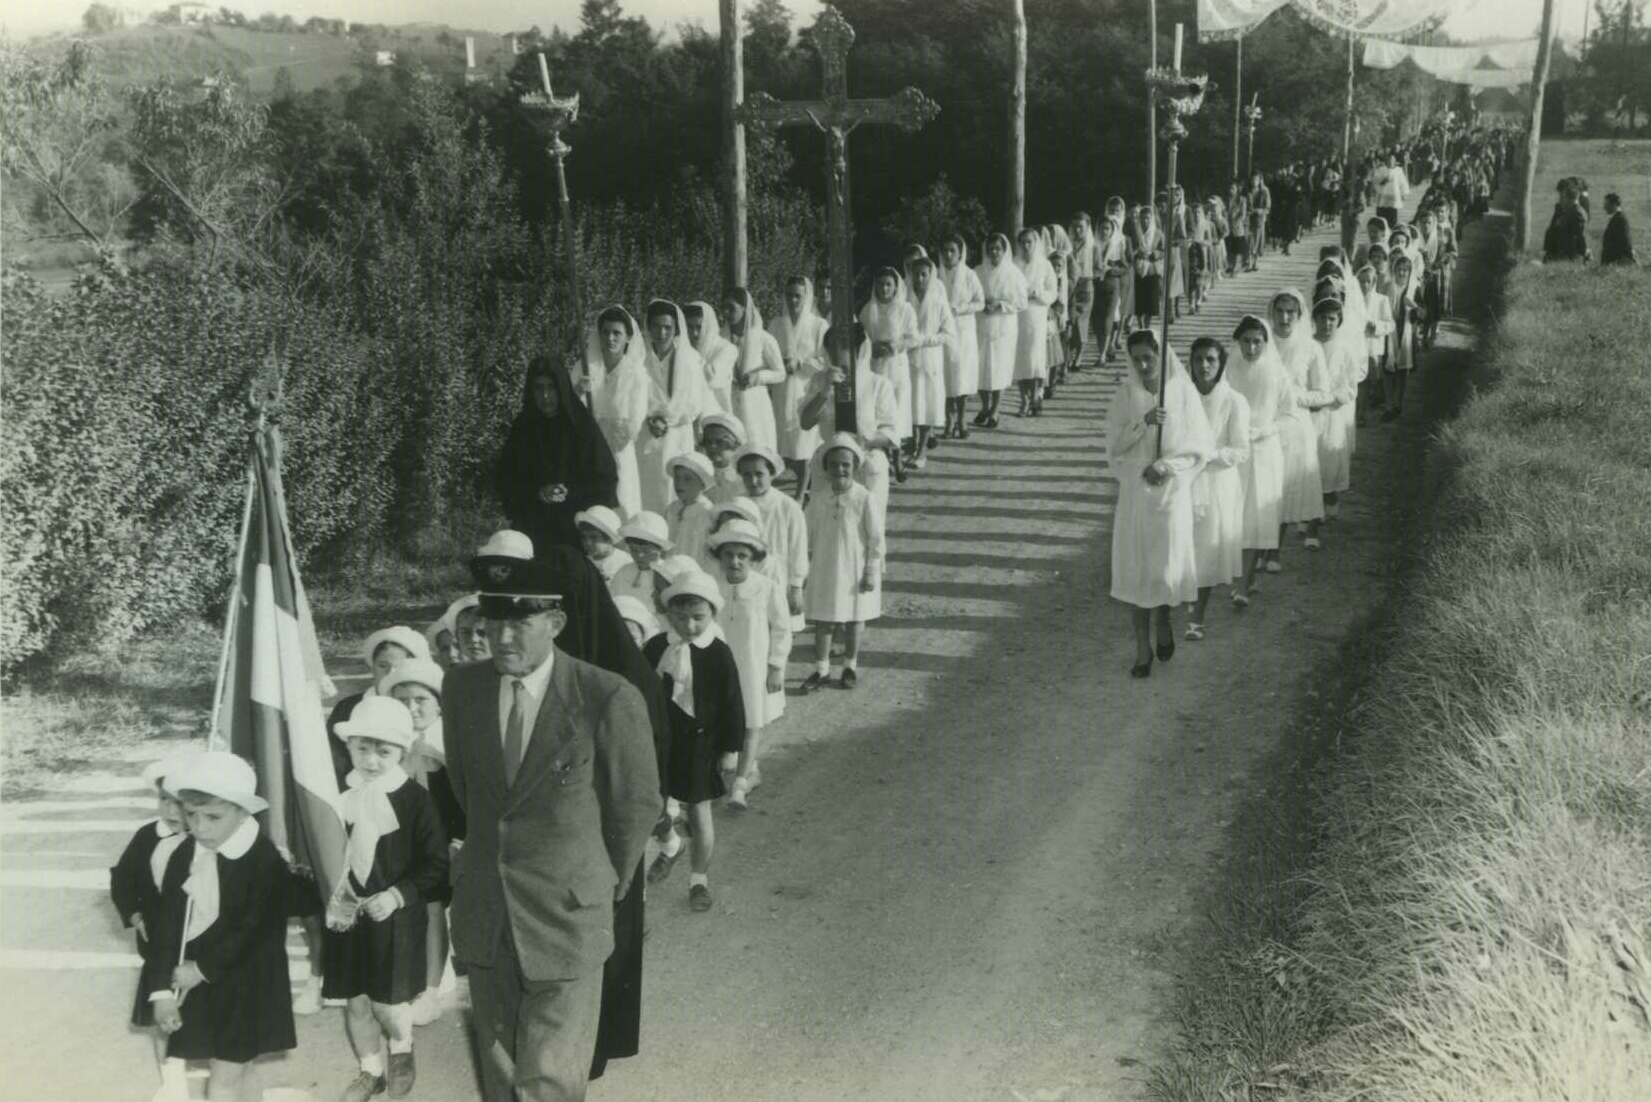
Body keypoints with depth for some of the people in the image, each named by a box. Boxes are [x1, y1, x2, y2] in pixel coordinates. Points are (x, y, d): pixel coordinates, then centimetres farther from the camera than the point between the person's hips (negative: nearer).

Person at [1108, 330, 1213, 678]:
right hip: (1134, 493, 1)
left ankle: (1164, 619, 35)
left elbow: (1201, 448, -5)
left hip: (1172, 493, -1)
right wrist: (1143, 423, -20)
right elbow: (1113, 447, -6)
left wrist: (1165, 466, -17)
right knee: (1135, 568, 2)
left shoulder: (1183, 393, -6)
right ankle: (1142, 647, 13)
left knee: (1167, 568, 3)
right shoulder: (1125, 396, -2)